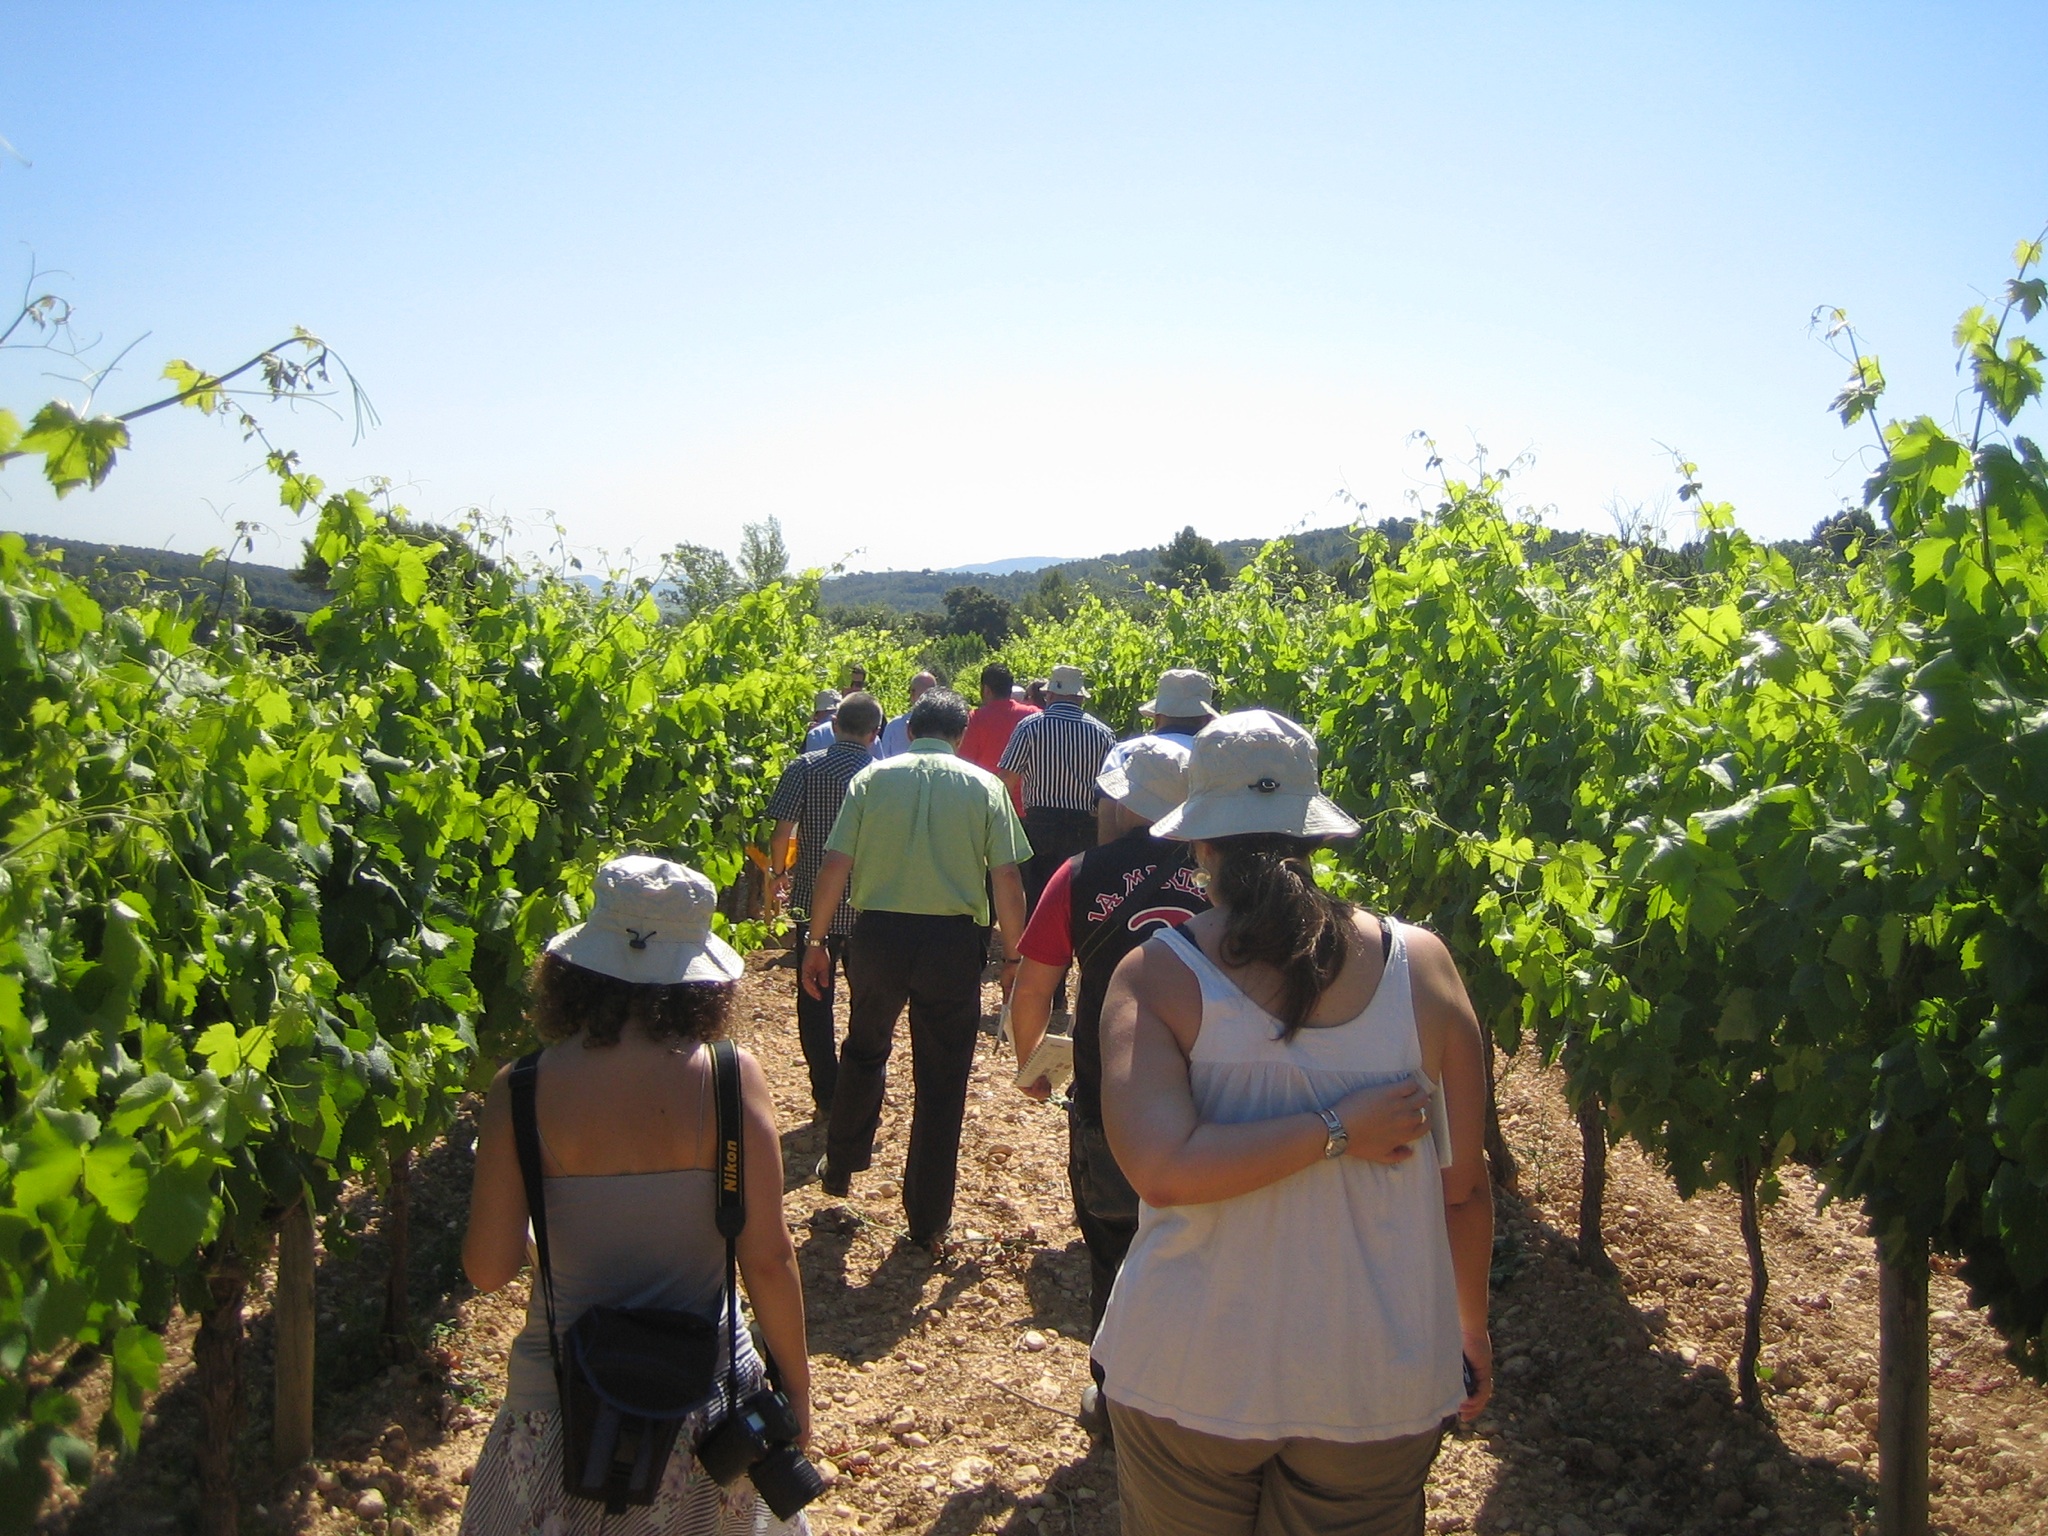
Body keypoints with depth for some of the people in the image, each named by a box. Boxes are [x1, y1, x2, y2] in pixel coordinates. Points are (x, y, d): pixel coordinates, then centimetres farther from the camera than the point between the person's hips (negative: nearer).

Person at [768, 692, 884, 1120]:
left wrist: (780, 874, 6)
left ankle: (827, 1099, 15)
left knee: (815, 1002, 12)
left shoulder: (805, 768, -8)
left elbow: (781, 834, -13)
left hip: (814, 902, -1)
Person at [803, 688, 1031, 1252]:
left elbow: (835, 868, -2)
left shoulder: (872, 779, 2)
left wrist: (816, 941, 7)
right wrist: (1013, 955, 5)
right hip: (953, 939, -1)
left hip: (878, 934, 1)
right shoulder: (984, 787, 1)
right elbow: (1008, 879, -4)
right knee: (941, 1083, 9)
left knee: (864, 1054, 26)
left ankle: (840, 1167, 40)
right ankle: (929, 1224, 17)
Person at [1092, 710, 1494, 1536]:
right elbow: (1465, 1185, 0)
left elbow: (1162, 1169, -27)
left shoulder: (1155, 974, -14)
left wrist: (1333, 1129, -17)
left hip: (1191, 1377, -1)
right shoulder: (1421, 963, -9)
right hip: (1379, 1381, 2)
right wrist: (1472, 1328, 16)